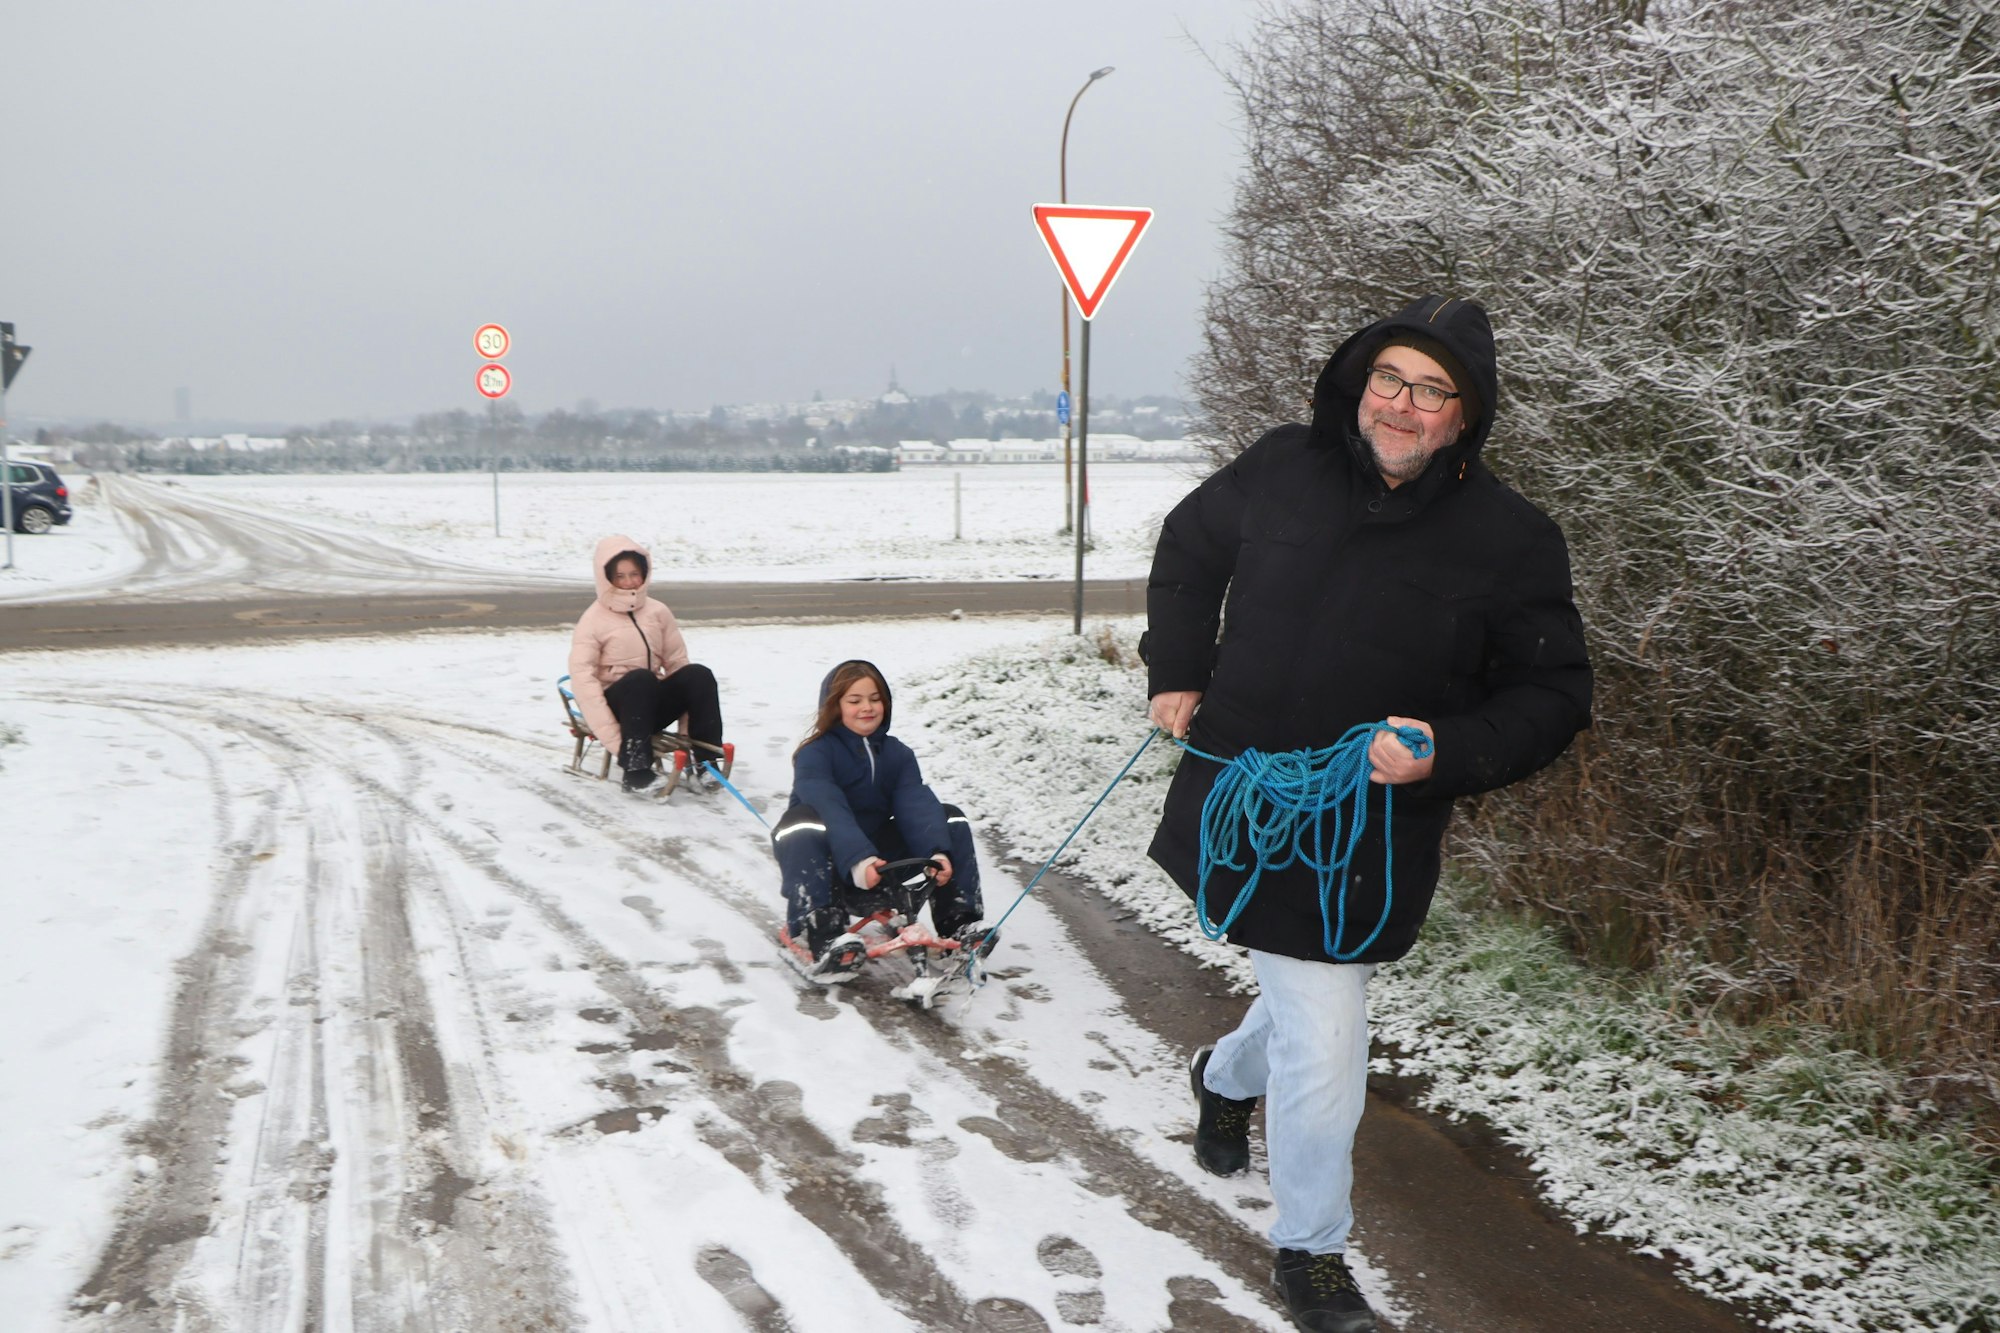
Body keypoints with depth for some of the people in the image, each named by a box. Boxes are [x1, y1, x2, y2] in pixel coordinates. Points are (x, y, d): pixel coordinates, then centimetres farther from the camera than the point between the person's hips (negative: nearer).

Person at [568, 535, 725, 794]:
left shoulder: (657, 611, 5)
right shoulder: (593, 620, -9)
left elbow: (677, 661, 7)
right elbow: (583, 680, -17)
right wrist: (613, 738, -27)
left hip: (652, 703, 4)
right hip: (616, 704, -4)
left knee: (698, 675, -22)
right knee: (641, 679, -35)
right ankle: (636, 771, -35)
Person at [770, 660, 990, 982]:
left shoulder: (898, 754, 3)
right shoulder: (815, 753, -13)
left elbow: (917, 805, -14)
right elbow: (828, 808, -31)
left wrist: (937, 851, -34)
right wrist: (857, 860, -48)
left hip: (881, 860, 5)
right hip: (825, 864, -5)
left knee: (949, 819, -8)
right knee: (803, 820, -37)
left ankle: (959, 925, -8)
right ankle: (824, 941, -45)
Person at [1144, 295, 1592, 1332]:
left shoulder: (1512, 541, -8)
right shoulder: (1282, 471, -2)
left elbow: (1554, 695, -2)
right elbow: (1191, 544, 18)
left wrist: (1447, 752, -19)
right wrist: (1177, 670, 11)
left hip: (1364, 845, 0)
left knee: (1315, 1011, 12)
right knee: (1322, 1037, 2)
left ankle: (1228, 1076, 52)